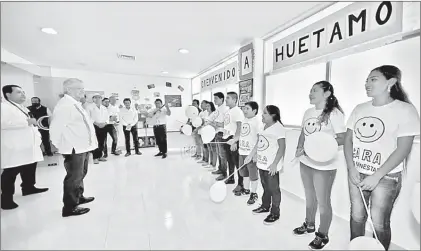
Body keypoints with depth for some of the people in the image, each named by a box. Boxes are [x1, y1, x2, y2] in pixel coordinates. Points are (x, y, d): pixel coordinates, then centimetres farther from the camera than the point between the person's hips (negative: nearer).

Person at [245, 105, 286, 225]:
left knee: (274, 189, 7)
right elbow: (258, 143, 16)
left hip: (271, 166, -8)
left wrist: (275, 164, -20)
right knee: (265, 187, 22)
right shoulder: (264, 127, 10)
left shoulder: (278, 127, -15)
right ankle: (265, 206, 39)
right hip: (262, 163, 8)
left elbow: (282, 147, -17)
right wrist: (250, 156, 15)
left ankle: (275, 213, 23)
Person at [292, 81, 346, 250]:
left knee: (323, 202, 10)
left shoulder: (334, 113, -14)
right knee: (310, 197, 23)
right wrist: (299, 148, -2)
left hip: (324, 165, -6)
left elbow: (342, 139, -15)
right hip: (305, 162, 7)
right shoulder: (308, 112, 6)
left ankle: (323, 235, 32)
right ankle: (309, 225, 44)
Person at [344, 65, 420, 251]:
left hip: (385, 177, -3)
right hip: (356, 173, 4)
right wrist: (351, 169, -6)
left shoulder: (405, 110, -7)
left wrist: (376, 176, -16)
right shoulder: (359, 109, 5)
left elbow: (403, 150, -12)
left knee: (378, 223, 7)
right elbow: (348, 140, 4)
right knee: (357, 216, 14)